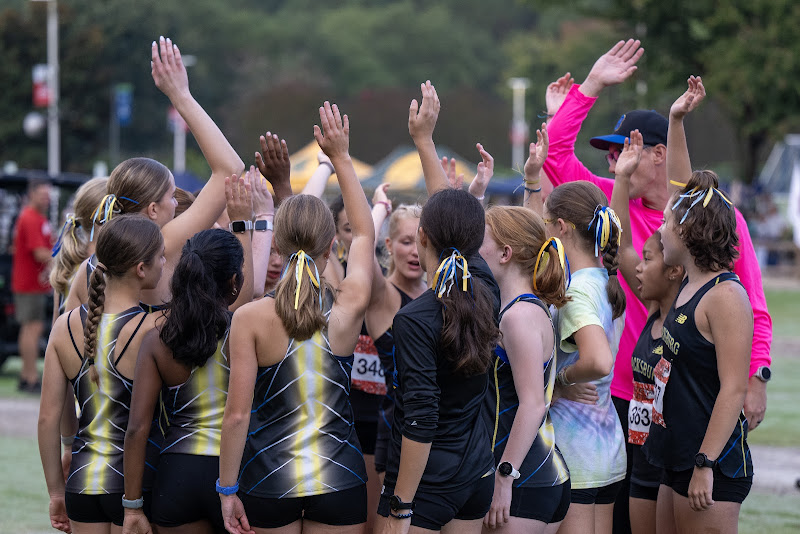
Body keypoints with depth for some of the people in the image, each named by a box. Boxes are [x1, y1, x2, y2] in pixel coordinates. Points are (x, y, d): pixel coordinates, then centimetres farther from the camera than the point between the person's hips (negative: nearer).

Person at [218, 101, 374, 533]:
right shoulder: (348, 308, -4)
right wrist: (341, 157, 22)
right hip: (339, 479, 1)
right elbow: (365, 233, 16)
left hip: (269, 480, -1)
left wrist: (227, 489, -2)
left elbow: (238, 413, -11)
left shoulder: (250, 318, -10)